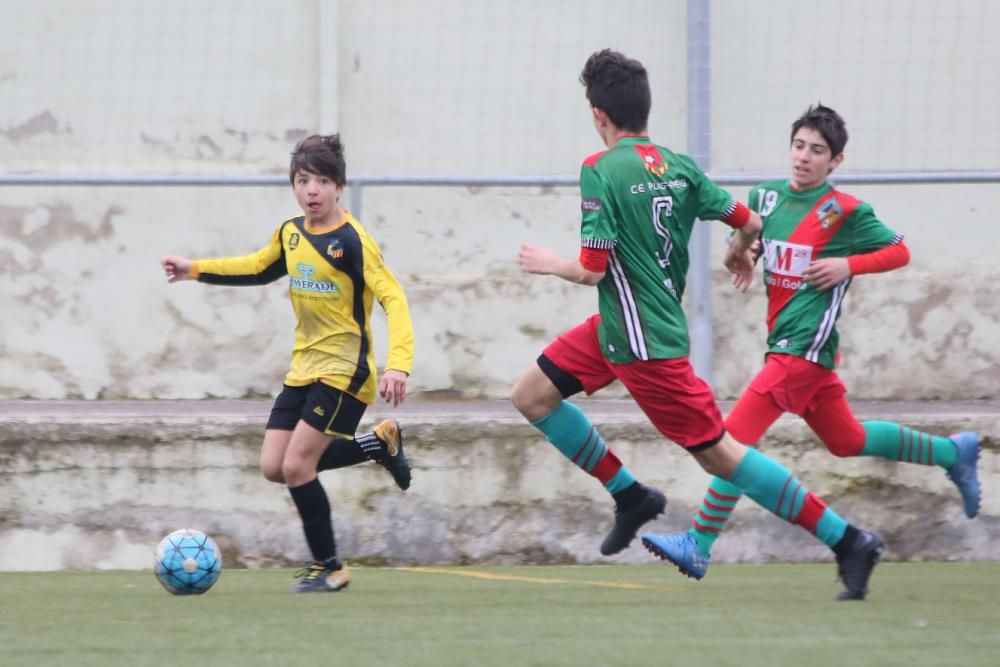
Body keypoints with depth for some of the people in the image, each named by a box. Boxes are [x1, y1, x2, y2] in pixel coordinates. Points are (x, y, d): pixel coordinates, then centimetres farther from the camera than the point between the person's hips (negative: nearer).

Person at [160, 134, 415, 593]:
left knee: (296, 467, -13)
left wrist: (398, 365, -33)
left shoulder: (352, 241, -17)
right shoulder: (290, 233, 6)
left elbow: (393, 298, -22)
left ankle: (328, 568, 6)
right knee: (273, 467, 1)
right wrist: (194, 270, 22)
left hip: (345, 370, -8)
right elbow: (259, 268, 26)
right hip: (303, 369, 8)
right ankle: (379, 443, 19)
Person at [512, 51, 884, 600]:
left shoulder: (601, 171, -18)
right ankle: (630, 496, 19)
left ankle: (847, 541, -2)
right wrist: (739, 253, 29)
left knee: (718, 452, -3)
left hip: (643, 341, -9)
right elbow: (749, 222, 6)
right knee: (531, 396, 13)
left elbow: (592, 270, -21)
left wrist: (548, 263, 1)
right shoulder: (678, 167, 2)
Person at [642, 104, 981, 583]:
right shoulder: (765, 196, 7)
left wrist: (847, 265, -15)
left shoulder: (845, 211, -9)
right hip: (783, 341, 8)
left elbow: (899, 252, -1)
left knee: (737, 435, -14)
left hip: (805, 345, -8)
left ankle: (698, 546, -12)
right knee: (847, 441, 21)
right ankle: (953, 453, 39)